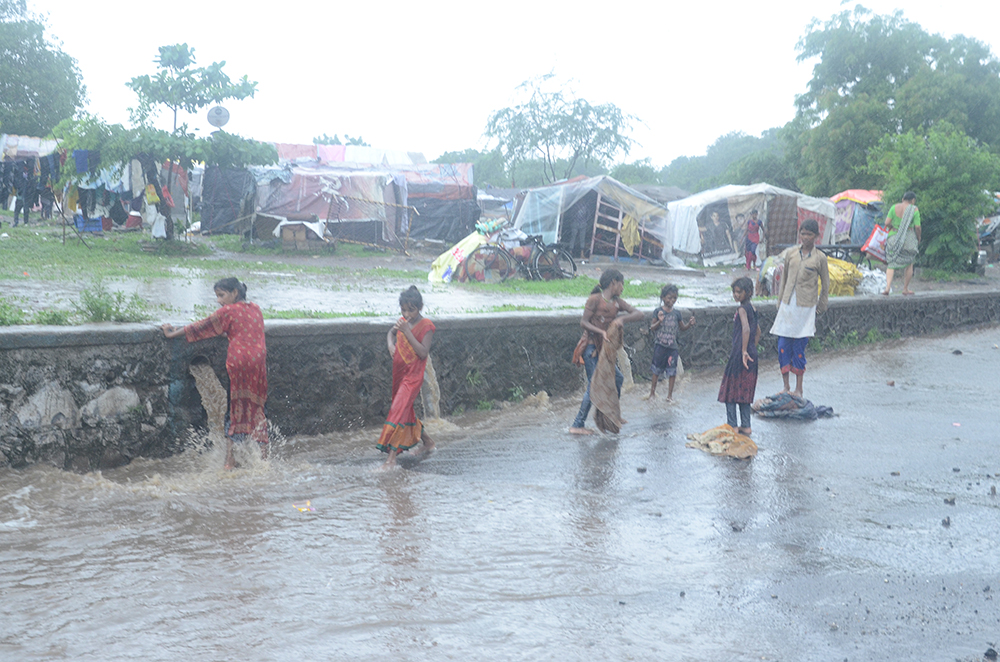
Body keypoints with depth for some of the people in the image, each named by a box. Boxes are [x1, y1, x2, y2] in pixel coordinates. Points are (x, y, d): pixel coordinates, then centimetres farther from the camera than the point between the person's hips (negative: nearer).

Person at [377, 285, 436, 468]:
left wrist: (407, 331, -24)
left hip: (413, 376, -8)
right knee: (405, 410, 18)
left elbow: (423, 352, -22)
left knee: (399, 410, -17)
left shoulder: (426, 326, -13)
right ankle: (427, 440, 38)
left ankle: (391, 457, -17)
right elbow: (391, 333, 27)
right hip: (399, 372, 8)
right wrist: (391, 344, 4)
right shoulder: (403, 321, 5)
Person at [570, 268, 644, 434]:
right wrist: (601, 332, -29)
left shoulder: (617, 302, 9)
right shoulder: (595, 299, -11)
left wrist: (622, 318, -19)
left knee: (618, 378, 15)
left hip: (603, 348, 8)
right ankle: (577, 425, -6)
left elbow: (638, 314, 0)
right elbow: (584, 322, -16)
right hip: (591, 347, -8)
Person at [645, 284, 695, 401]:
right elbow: (652, 328, -6)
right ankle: (652, 392, 22)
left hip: (672, 346, 3)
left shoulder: (676, 314, 4)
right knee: (657, 370, 8)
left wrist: (690, 324, -5)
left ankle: (670, 395, 16)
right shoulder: (658, 312, -5)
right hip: (660, 345, -2)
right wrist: (659, 321, -23)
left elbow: (682, 328, 15)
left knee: (672, 371, 4)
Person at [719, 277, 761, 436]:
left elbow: (746, 329, -29)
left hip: (739, 353, -8)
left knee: (731, 389, 1)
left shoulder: (742, 309, -15)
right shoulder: (753, 309, 12)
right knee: (744, 391, 14)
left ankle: (732, 426, 3)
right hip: (752, 355, 8)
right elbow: (758, 332, 18)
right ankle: (746, 426, 18)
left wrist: (744, 351, -28)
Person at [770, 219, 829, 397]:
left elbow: (825, 284, 7)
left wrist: (821, 306, 11)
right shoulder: (790, 253, 6)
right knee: (783, 346, 1)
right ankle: (786, 386, 12)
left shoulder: (819, 258, -3)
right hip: (788, 305, 3)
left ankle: (798, 389, 11)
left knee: (799, 348, -1)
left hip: (806, 308, -3)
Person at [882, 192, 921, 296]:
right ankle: (905, 289, 19)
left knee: (891, 264, 6)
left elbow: (887, 223, -5)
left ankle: (887, 287, -10)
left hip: (894, 238, 2)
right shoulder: (914, 210, -6)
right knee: (909, 264, 15)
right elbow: (917, 227, -9)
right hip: (909, 239, -2)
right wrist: (919, 238, 7)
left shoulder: (894, 207, 0)